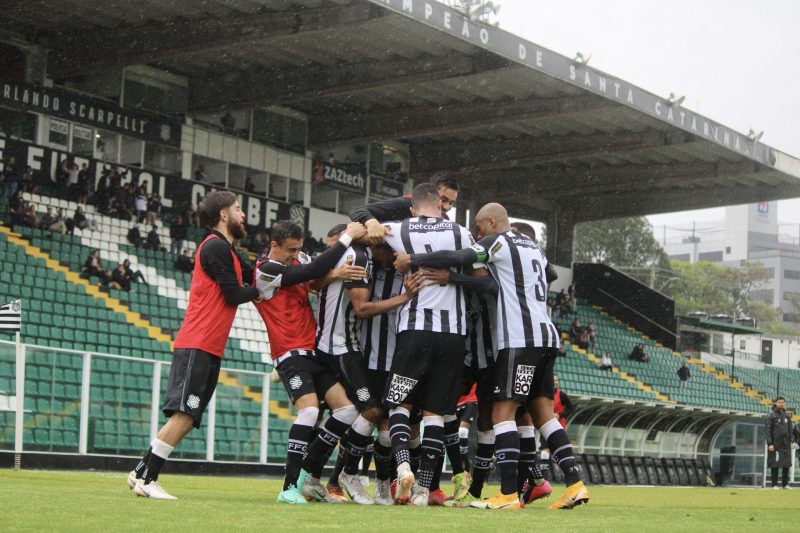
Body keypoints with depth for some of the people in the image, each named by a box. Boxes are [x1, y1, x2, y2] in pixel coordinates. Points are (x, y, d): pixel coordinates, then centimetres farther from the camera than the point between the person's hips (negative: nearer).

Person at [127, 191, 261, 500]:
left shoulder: (223, 249, 22)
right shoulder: (216, 246, -9)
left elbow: (251, 274, 24)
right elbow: (233, 294, -11)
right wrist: (261, 292, 5)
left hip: (209, 349, 10)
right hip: (198, 346, -10)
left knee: (187, 418, 8)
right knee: (184, 415, -13)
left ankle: (141, 473, 11)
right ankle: (146, 478, -12)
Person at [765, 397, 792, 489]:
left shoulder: (786, 415, 14)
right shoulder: (771, 415, -2)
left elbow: (790, 430, 18)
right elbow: (768, 430, -6)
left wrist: (790, 441, 8)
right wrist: (769, 443, -13)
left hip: (786, 443, 5)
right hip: (775, 444, -5)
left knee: (787, 464, 3)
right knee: (775, 464, -3)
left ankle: (785, 483, 11)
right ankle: (774, 484, 2)